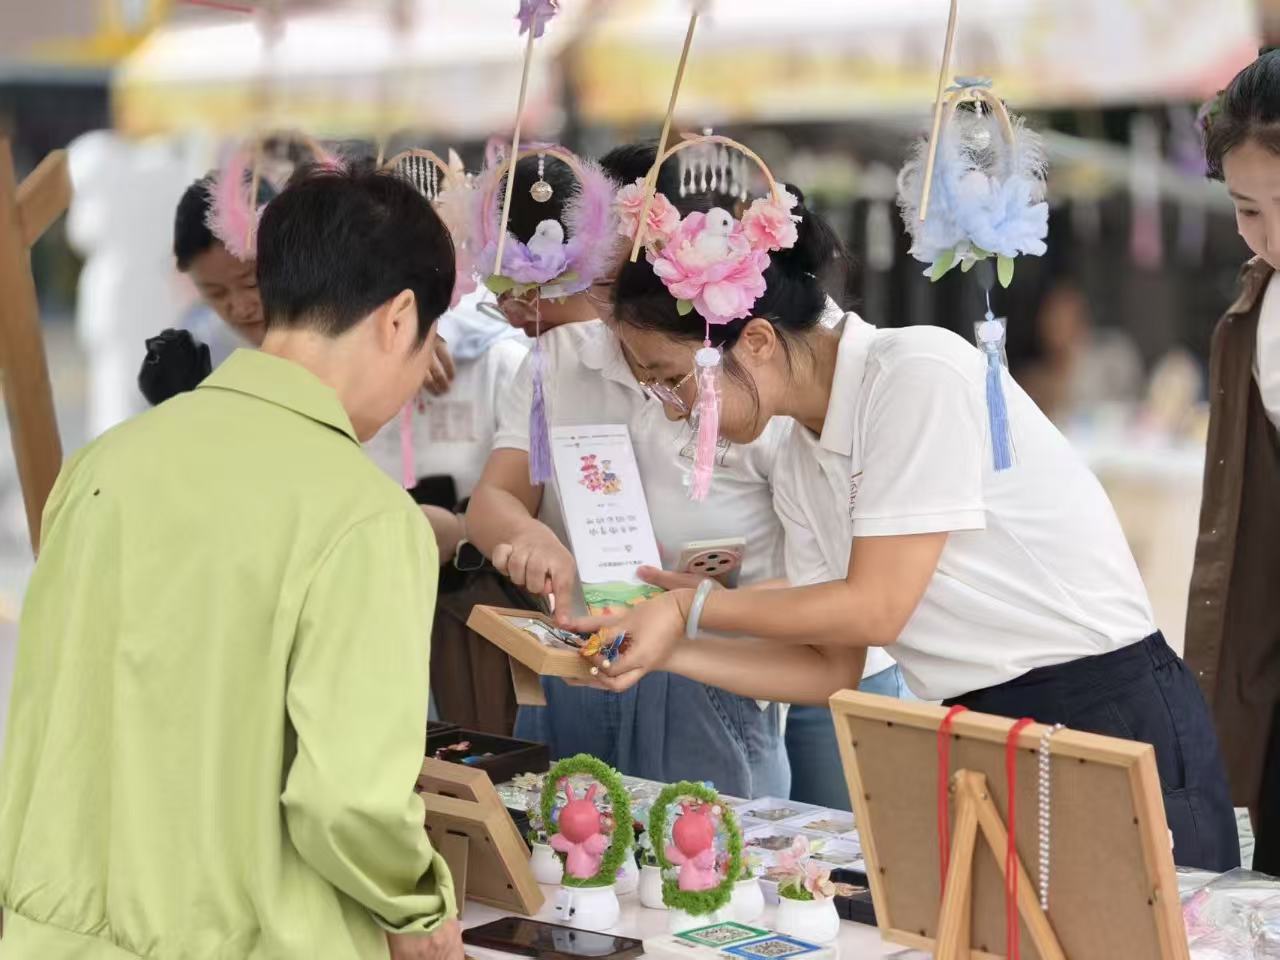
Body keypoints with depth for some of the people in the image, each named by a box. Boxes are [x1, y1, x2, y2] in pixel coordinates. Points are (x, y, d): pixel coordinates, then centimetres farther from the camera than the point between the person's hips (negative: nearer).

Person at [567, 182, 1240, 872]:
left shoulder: (920, 374, -16)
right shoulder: (799, 468, 9)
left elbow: (873, 609, -16)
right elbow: (832, 669, 11)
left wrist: (687, 608, -9)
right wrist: (665, 652, 1)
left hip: (1114, 720, -7)